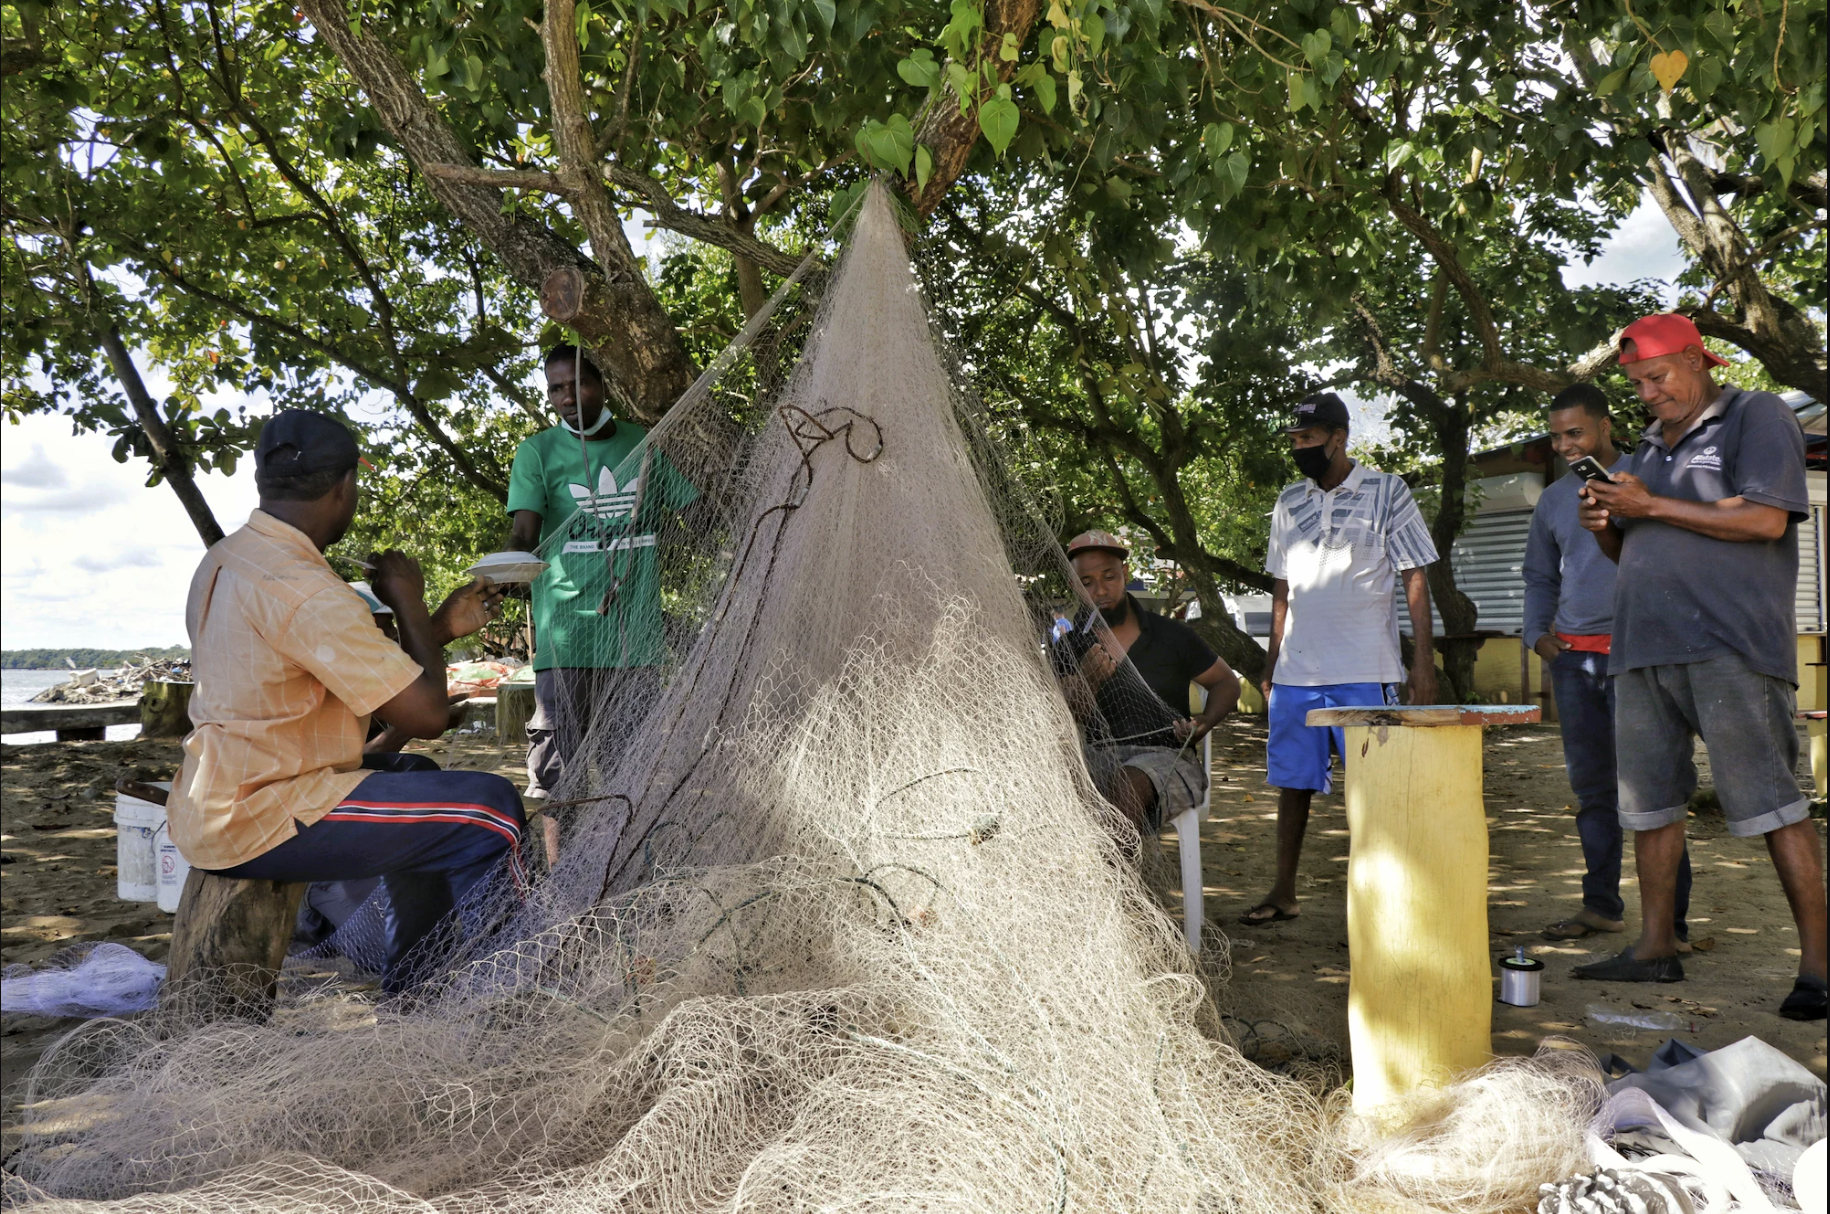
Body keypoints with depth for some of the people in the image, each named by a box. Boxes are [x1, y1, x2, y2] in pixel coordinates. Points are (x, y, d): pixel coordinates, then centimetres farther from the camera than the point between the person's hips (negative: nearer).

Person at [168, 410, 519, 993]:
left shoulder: (225, 559, 8)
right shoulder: (302, 589, -23)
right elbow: (426, 714, -20)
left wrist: (440, 627, 15)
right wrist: (408, 602, -7)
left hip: (212, 805, 11)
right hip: (259, 823, -11)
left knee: (421, 788, 27)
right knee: (492, 808, -10)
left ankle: (409, 989, 28)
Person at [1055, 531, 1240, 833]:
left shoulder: (1172, 636, 4)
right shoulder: (1071, 647, 8)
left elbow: (1227, 683, 15)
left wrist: (1205, 722, -6)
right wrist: (1087, 687, -23)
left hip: (1167, 756, -2)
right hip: (1100, 757, 2)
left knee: (1126, 784, -37)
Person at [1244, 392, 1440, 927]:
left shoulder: (1386, 492, 1)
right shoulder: (1289, 502, 13)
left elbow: (1414, 580, -1)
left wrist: (1423, 659, -7)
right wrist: (1272, 659, 13)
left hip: (1365, 672, -4)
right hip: (1296, 672, 4)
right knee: (1292, 783, 8)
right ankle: (1283, 893, 17)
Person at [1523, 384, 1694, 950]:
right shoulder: (1553, 500, 17)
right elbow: (1539, 576, 26)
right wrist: (1537, 632, 11)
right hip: (1572, 658, 5)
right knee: (1590, 786, 10)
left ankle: (1670, 919, -4)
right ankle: (1601, 905, 19)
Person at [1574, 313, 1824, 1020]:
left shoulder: (1756, 416, 3)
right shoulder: (1650, 446, 23)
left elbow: (1764, 518, -12)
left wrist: (1651, 506, -10)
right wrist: (1604, 526, 5)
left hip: (1727, 647, -7)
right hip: (1644, 647, 7)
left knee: (1767, 801, -9)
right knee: (1648, 801, 8)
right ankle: (1655, 948, 16)